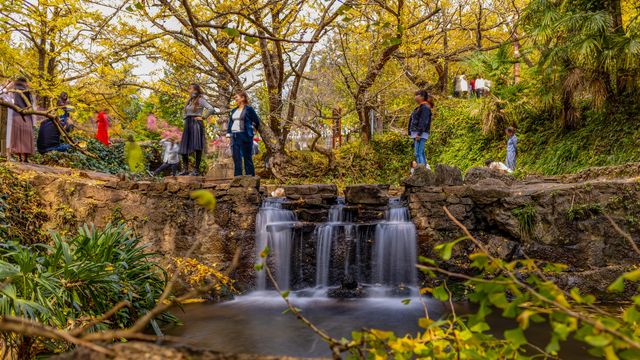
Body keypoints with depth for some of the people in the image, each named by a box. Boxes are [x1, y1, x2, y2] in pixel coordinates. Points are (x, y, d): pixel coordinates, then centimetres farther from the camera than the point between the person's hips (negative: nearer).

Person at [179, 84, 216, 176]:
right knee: (184, 148, 5)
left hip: (196, 124, -8)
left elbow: (211, 109, -16)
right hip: (188, 124, 8)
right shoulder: (189, 101, 18)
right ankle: (186, 169, 11)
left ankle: (196, 170, -3)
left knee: (197, 148, -5)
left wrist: (203, 117, -12)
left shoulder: (200, 100, -4)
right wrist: (186, 119, 17)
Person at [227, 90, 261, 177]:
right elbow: (230, 122, 17)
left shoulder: (248, 109, -3)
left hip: (245, 136, -6)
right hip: (235, 136, 6)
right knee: (236, 157, 4)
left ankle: (250, 175, 4)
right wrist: (228, 133, 8)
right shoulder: (234, 110, 16)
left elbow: (256, 121, 0)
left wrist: (254, 129, 8)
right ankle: (238, 176, 9)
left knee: (247, 156, -2)